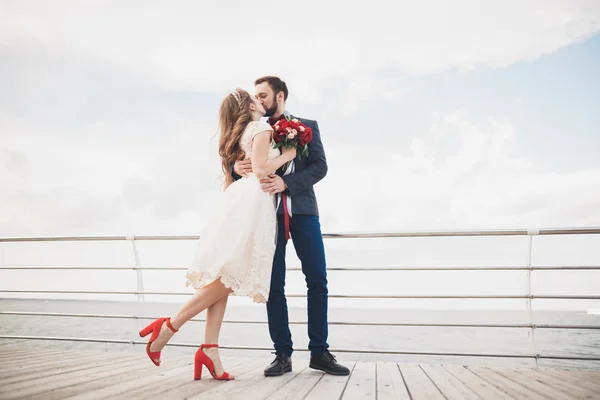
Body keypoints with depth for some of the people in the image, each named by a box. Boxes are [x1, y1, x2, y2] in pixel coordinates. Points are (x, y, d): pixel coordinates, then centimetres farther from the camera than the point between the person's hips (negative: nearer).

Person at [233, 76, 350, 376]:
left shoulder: (307, 126, 12)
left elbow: (320, 166, -1)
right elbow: (239, 164, 11)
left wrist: (286, 182, -16)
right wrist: (236, 167, -14)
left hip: (302, 210, -1)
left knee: (317, 281, -3)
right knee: (273, 284, -1)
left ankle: (319, 352, 8)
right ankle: (283, 354, 7)